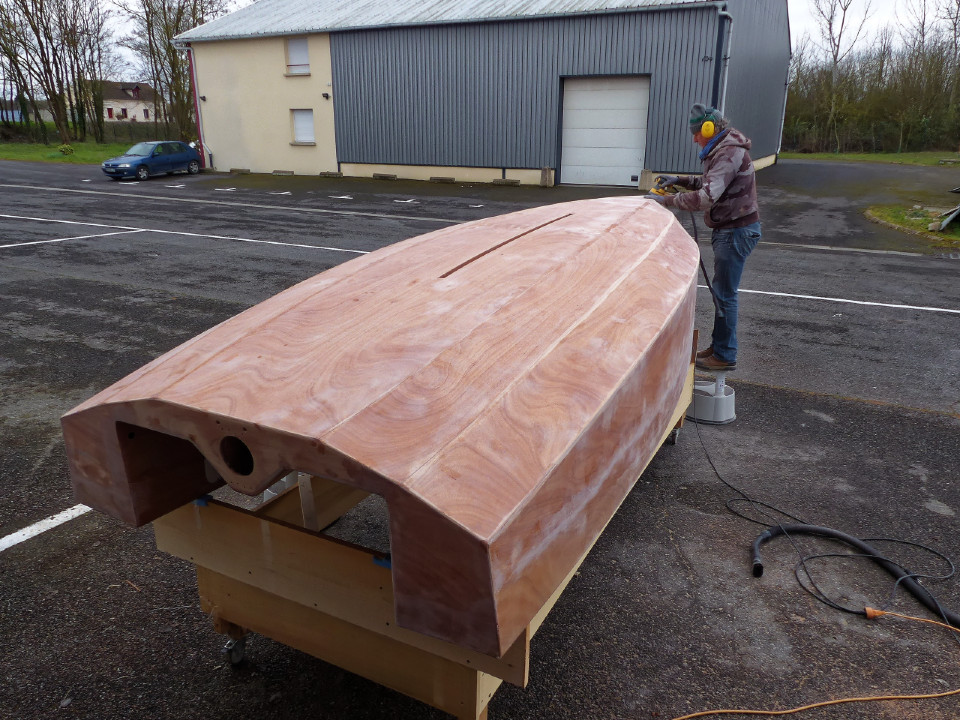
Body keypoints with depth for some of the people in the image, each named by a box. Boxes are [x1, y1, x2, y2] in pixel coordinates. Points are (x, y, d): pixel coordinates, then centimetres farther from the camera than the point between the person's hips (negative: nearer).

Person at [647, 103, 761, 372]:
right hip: (730, 229, 11)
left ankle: (724, 356, 5)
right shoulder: (723, 150, 13)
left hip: (736, 231, -11)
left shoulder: (729, 153, -20)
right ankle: (718, 347, 27)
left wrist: (665, 200, -22)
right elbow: (708, 183, 24)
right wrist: (679, 180, 9)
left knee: (725, 294, -4)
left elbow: (705, 197, -30)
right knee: (722, 291, 16)